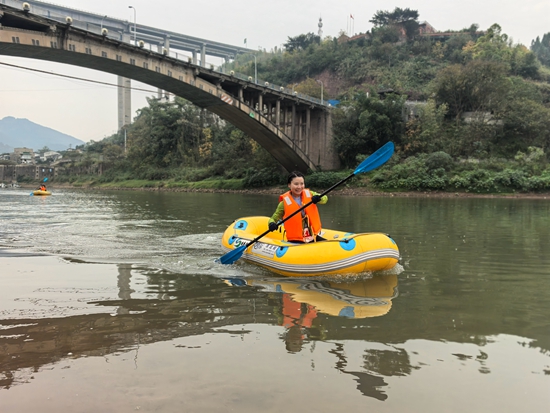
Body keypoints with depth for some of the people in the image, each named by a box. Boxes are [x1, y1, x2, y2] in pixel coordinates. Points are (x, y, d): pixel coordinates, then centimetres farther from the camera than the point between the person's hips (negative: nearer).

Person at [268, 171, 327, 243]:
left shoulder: (309, 194, 4)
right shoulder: (285, 202, -6)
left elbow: (324, 198, -4)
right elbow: (273, 218, 0)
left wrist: (318, 198, -27)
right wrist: (272, 224, -24)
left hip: (313, 236, 4)